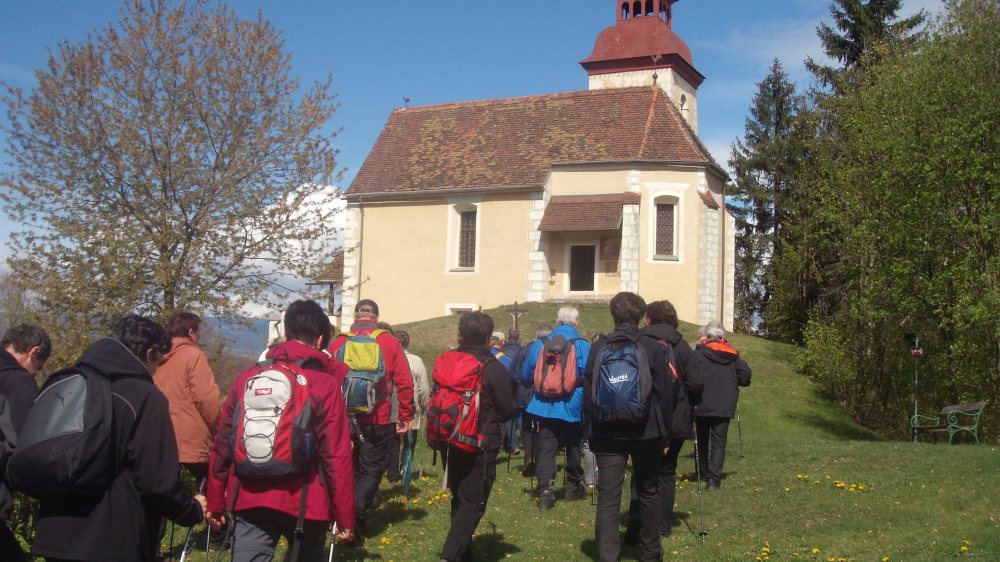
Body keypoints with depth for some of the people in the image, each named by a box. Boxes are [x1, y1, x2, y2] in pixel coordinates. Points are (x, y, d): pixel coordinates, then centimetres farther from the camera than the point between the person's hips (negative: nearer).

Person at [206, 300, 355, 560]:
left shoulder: (247, 378, 6)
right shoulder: (325, 385, -6)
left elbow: (222, 445, 8)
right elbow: (336, 457, -9)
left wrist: (215, 503, 17)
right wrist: (345, 517, -1)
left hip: (250, 500, 2)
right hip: (304, 502, -2)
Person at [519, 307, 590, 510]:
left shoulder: (539, 345, 0)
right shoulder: (583, 346, -8)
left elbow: (525, 377, 7)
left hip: (546, 407, 1)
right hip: (573, 407, -1)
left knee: (546, 448, 2)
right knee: (573, 446, 17)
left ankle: (545, 490, -10)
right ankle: (573, 487, 31)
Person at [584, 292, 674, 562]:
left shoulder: (598, 349, 0)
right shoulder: (652, 348, -4)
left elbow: (588, 395, 4)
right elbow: (665, 394, -2)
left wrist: (592, 433, 13)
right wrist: (664, 435, 6)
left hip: (607, 434, 0)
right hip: (645, 432, 0)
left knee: (608, 497, -1)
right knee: (648, 491, 17)